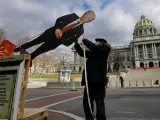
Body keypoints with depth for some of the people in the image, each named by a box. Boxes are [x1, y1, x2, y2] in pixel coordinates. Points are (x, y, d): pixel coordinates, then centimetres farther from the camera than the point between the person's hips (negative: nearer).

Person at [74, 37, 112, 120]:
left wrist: (84, 40, 0)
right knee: (86, 102, 12)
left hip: (98, 80, -7)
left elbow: (93, 47, -14)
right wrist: (76, 43, 14)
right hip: (90, 80, 7)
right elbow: (82, 53, 23)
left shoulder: (105, 49, 2)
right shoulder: (93, 52, 19)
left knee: (99, 102, 2)